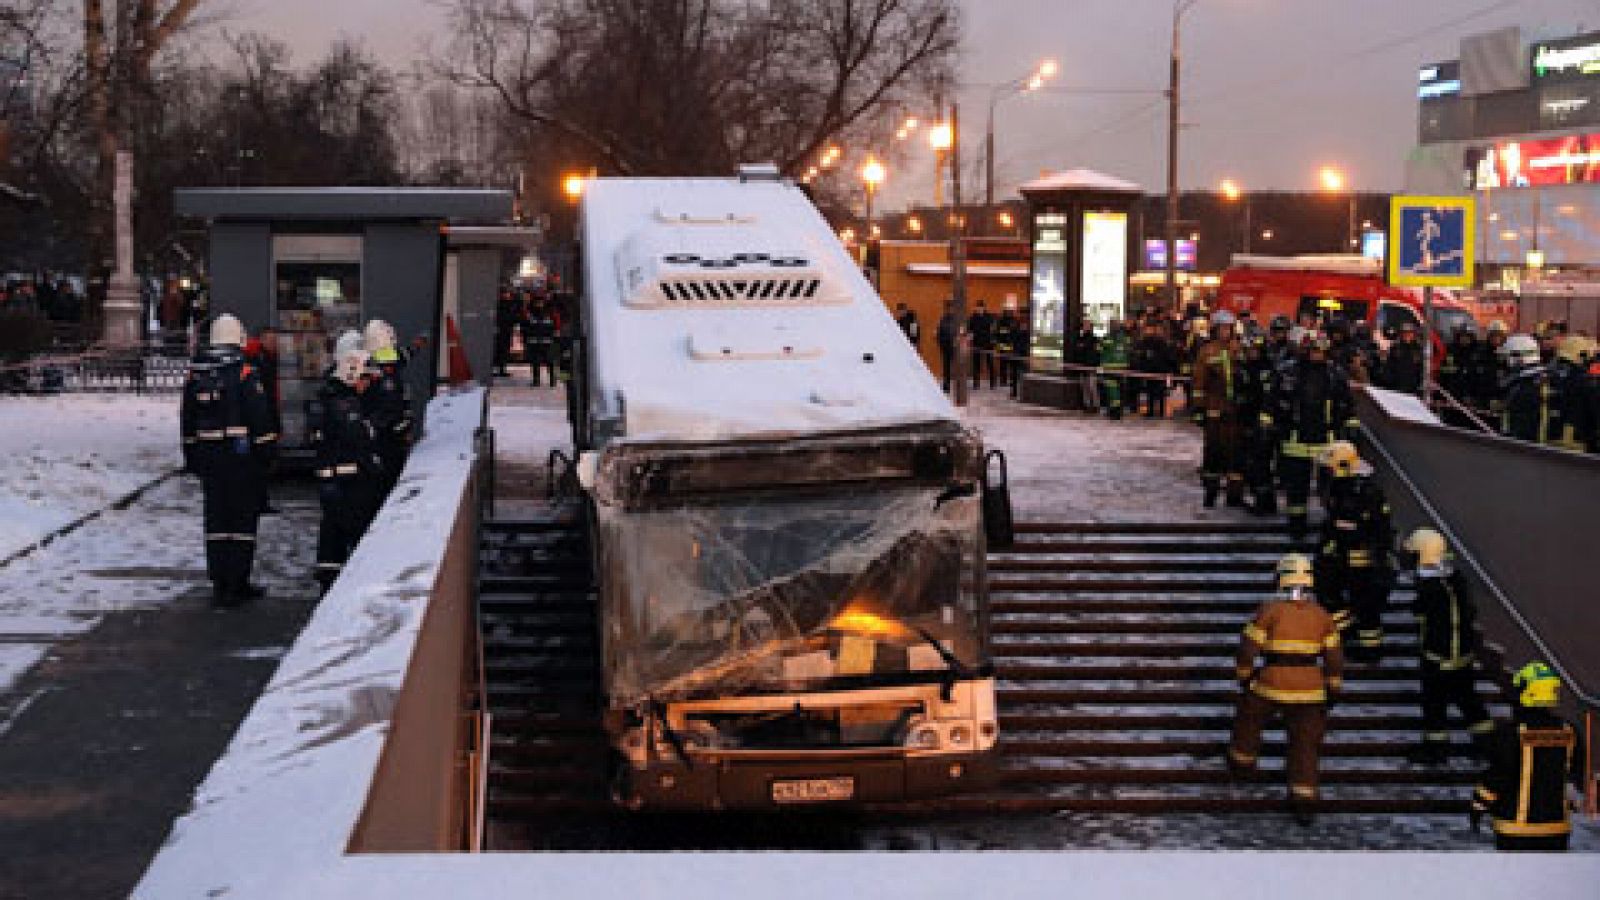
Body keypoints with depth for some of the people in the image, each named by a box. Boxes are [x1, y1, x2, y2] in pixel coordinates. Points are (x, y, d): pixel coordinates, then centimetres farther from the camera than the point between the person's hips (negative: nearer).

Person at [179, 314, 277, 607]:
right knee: (243, 517, 2)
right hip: (243, 456, -5)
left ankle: (219, 583, 14)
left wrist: (191, 456, 20)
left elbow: (187, 418, 13)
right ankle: (237, 585, 2)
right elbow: (260, 418, -13)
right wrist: (267, 451, -4)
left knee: (216, 518, 11)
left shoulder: (195, 373, 6)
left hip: (208, 456, 5)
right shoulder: (245, 373, -11)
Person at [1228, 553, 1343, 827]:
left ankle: (1242, 761, 44)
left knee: (1249, 719, 27)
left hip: (1271, 686, -2)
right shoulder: (1321, 616, -1)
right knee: (1305, 744, 7)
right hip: (1308, 690, 2)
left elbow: (1248, 648, -7)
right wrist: (1332, 691, 14)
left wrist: (1243, 676, 9)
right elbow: (1334, 659, 2)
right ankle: (1304, 803, 3)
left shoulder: (1270, 610, -10)